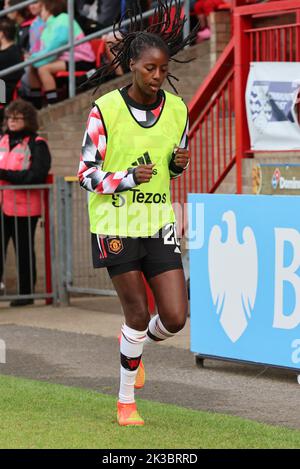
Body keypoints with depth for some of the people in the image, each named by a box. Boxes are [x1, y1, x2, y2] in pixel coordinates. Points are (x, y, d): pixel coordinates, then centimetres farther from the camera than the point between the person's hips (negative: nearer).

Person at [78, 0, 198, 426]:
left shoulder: (177, 109, 3)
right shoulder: (105, 110, -10)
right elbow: (86, 173, -6)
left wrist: (179, 162, -6)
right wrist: (127, 178, -22)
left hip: (159, 223, 4)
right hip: (115, 226, -4)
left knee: (175, 318, -4)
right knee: (137, 314, 0)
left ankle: (135, 345, 32)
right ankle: (126, 401, 19)